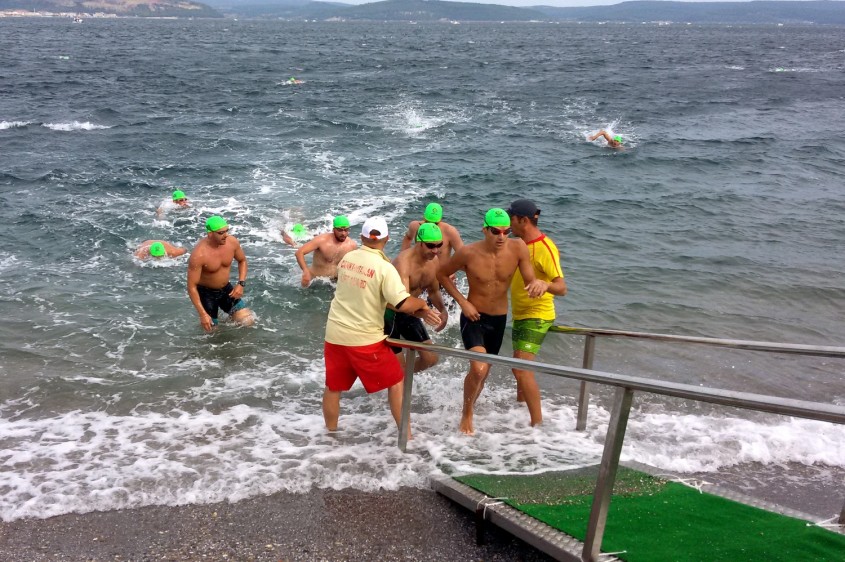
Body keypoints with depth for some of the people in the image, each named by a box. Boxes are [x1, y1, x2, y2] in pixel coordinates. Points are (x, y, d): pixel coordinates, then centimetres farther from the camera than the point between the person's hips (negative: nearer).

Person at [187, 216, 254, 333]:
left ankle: (231, 317, 26)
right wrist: (202, 314, -27)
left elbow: (242, 261, 8)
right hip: (206, 293, -4)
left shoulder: (232, 242, -15)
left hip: (226, 289, 4)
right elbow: (192, 286, -25)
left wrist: (241, 283, -6)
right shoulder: (199, 255, -30)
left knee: (248, 321, -5)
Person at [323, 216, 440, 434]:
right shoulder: (384, 267, -16)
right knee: (396, 382, 12)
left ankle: (330, 433, 34)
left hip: (335, 334, 5)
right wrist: (422, 303, 0)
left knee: (333, 386, 20)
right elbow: (403, 304, -24)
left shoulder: (347, 258, 2)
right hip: (365, 338, -5)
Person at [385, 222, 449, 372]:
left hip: (408, 312, 7)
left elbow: (433, 291, 12)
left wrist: (442, 310, -7)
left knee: (430, 358, 7)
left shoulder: (434, 261, -5)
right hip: (389, 312, -7)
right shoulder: (404, 261, -30)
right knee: (398, 365, -4)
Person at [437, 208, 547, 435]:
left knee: (483, 373, 18)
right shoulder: (468, 253, -20)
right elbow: (442, 274, -4)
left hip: (499, 319, 4)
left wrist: (539, 284, -39)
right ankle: (467, 415, 4)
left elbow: (530, 281, -14)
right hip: (473, 317, -4)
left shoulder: (518, 248, -15)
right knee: (478, 368, -22)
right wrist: (462, 302, -13)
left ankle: (468, 411, 44)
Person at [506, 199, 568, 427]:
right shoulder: (519, 244, 6)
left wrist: (545, 285, -49)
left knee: (521, 368, -19)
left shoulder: (545, 248, -22)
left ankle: (537, 422, -14)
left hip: (536, 316, -9)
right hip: (520, 314, 10)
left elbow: (562, 288, -29)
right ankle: (521, 405, 48)